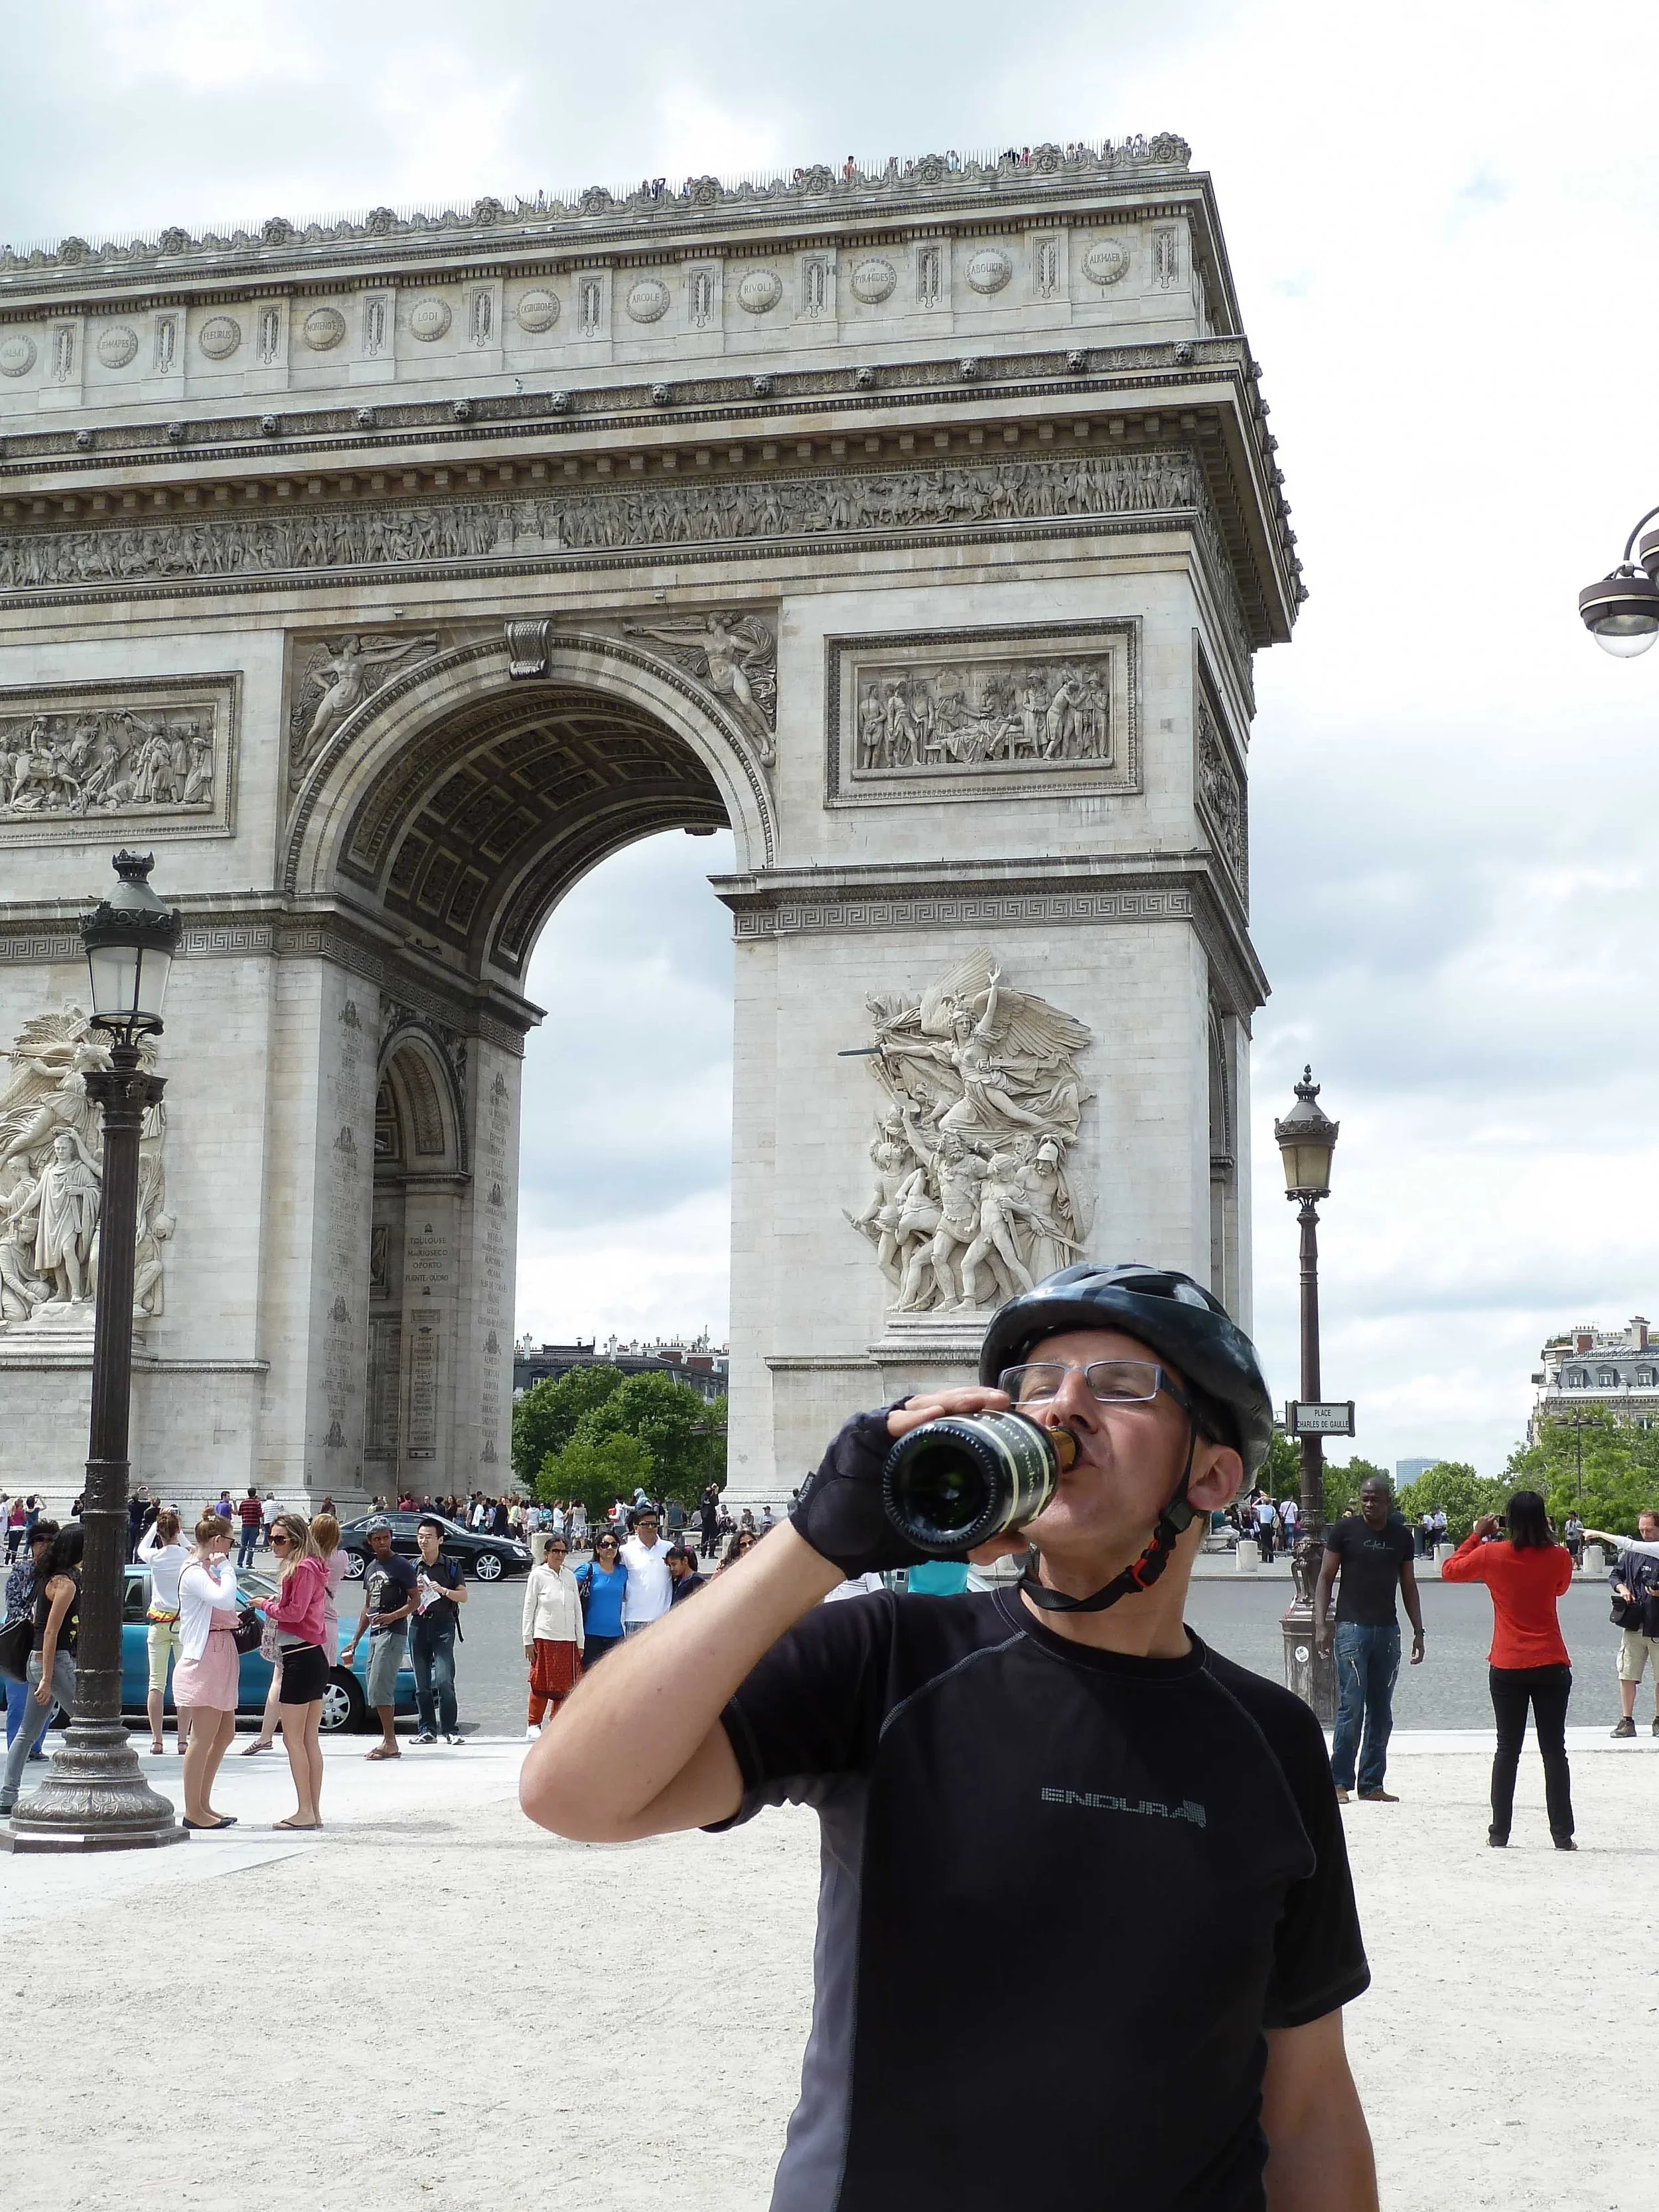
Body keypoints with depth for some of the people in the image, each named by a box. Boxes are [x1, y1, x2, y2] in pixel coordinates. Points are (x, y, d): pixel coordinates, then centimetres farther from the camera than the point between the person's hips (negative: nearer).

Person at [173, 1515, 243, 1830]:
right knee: (203, 1738, -8)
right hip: (204, 1659, -11)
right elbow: (225, 1600, -29)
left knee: (225, 1733, 13)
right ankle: (193, 1812, -4)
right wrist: (225, 1566, -19)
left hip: (221, 1658, 11)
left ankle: (203, 1805, 19)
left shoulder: (208, 1570, 19)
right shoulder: (194, 1573, -13)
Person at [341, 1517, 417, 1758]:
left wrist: (392, 1616, -24)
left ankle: (390, 1744, -13)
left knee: (379, 1689, -14)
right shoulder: (370, 1569, 18)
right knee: (378, 1690, 7)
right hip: (374, 1635, 8)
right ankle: (388, 1740, 11)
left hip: (393, 1633, -8)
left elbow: (415, 1601, -9)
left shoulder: (401, 1566, -6)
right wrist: (355, 1641, 21)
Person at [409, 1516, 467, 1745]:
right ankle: (428, 1730, 10)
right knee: (421, 1684, 3)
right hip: (419, 1625, 3)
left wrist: (443, 1590, -14)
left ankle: (450, 1729, -8)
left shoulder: (450, 1566, 6)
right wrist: (414, 1593, -6)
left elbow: (463, 1596, 2)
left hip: (443, 1625, -3)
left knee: (444, 1681, -13)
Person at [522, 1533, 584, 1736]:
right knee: (541, 1683, -3)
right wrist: (528, 1641, -5)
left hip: (568, 1639, 4)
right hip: (544, 1638, -4)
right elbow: (529, 1610, -1)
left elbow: (577, 1610, 13)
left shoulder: (570, 1576, 10)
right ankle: (533, 1726, 5)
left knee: (566, 1685, 5)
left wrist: (581, 1641, 11)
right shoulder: (538, 1575, -1)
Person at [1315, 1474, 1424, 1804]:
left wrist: (1418, 1631, 12)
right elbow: (1325, 1579, -1)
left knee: (1381, 1712, 7)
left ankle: (1372, 1784, 14)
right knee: (1351, 1708, -9)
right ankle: (1339, 1782, -2)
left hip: (1388, 1630, 4)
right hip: (1352, 1628, -4)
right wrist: (1321, 1624, -10)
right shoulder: (1344, 1531, -1)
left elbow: (1409, 1586, 16)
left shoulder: (1401, 1536, 10)